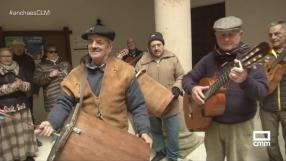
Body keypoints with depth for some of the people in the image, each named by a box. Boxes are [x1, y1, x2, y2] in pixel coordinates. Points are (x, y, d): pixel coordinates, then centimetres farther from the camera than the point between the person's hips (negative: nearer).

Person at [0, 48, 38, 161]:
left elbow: (29, 86, 8)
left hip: (22, 107, 4)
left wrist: (22, 84, -13)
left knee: (24, 132, 8)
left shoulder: (18, 69, 10)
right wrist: (12, 86, -16)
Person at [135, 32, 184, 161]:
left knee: (173, 133, 10)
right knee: (155, 131, 21)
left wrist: (177, 87, -13)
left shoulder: (172, 58, -2)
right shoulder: (142, 62, -4)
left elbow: (181, 76, 4)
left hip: (170, 104, -1)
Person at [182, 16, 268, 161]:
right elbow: (188, 78, 5)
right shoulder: (209, 59, 0)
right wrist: (192, 88, -18)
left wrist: (245, 81, -40)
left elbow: (262, 92, -19)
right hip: (213, 123, 3)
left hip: (240, 125, -3)